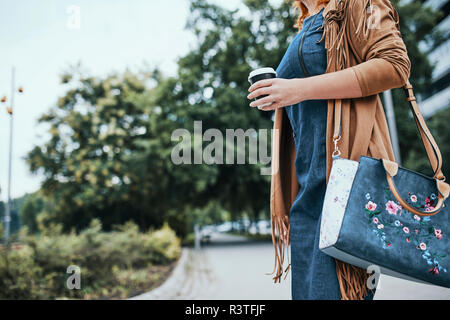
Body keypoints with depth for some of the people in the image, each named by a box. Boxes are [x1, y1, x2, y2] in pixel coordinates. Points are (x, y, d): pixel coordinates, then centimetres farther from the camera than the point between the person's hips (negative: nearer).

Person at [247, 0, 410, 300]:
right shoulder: (305, 30, 30)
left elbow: (395, 65, -11)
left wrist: (302, 88, -14)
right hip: (308, 181, 8)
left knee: (335, 289, -13)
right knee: (306, 288, 5)